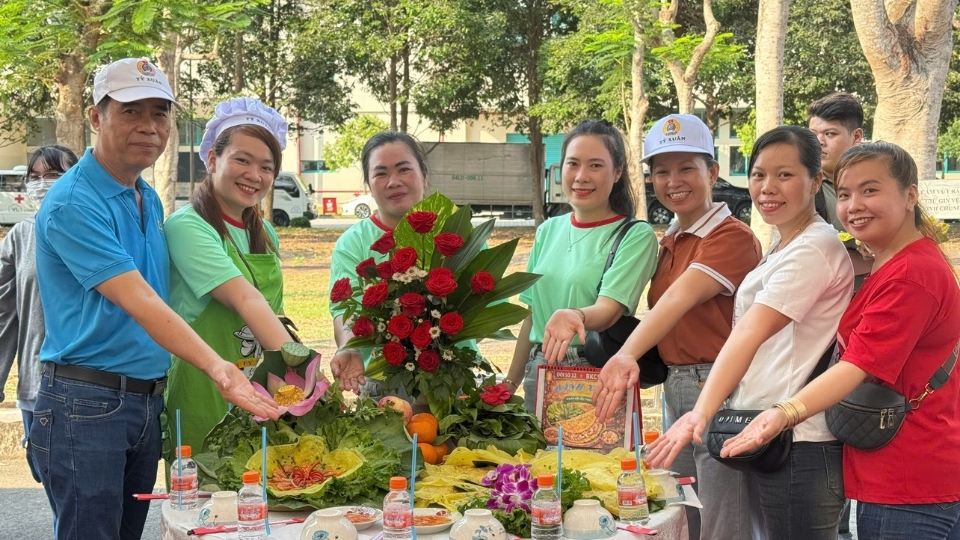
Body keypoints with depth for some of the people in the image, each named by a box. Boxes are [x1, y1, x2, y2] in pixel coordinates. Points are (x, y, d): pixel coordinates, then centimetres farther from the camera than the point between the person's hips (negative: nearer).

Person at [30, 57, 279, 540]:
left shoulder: (151, 201, 13)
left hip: (148, 403, 8)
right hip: (86, 404, -8)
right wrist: (216, 367, -37)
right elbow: (136, 301, -26)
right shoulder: (73, 203, -15)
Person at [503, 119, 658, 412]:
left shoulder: (636, 236, -6)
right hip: (538, 370, 5)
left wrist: (575, 317, -39)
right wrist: (510, 383, 15)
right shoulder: (548, 231, 11)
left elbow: (608, 309, -18)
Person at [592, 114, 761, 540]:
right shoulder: (668, 242, 14)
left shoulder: (733, 236, -12)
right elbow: (665, 311, 13)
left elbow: (681, 298, -27)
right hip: (673, 389, 8)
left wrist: (628, 354, -40)